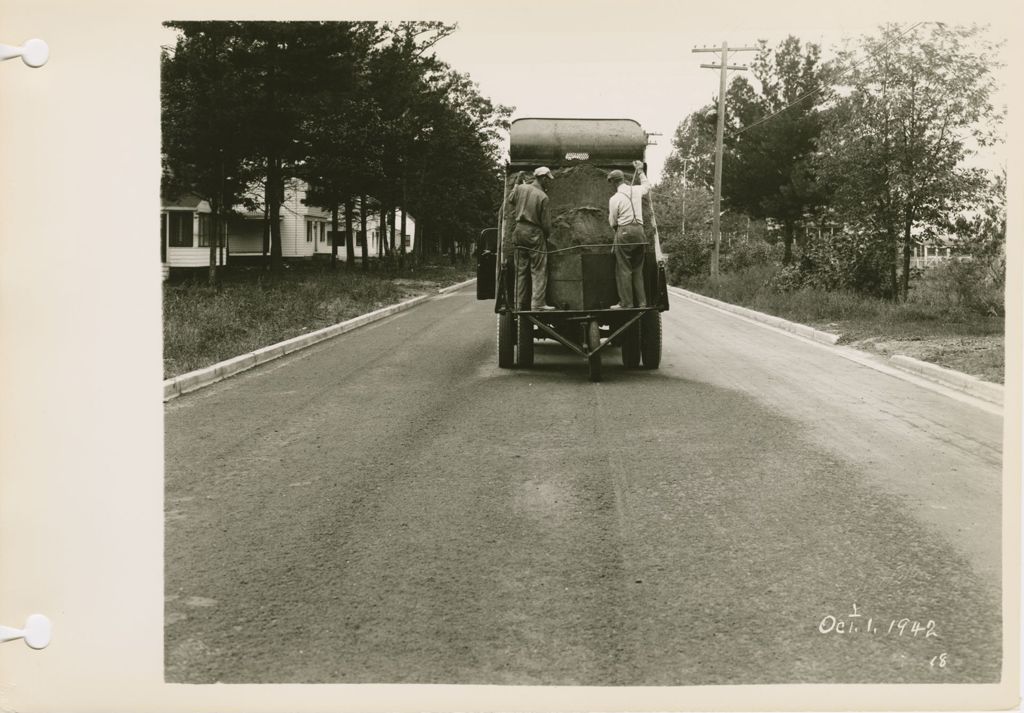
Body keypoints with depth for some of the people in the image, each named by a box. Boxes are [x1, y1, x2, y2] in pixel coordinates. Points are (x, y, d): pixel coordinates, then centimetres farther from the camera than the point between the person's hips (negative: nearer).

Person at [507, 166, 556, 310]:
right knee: (538, 271, -2)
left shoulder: (520, 188, 2)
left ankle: (520, 303, 12)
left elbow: (510, 199, 20)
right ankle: (538, 303, -8)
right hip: (535, 233, -6)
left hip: (519, 231, 6)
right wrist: (547, 234, 8)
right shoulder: (542, 196, -12)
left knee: (520, 270, 11)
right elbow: (546, 222, -8)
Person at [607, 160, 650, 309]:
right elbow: (647, 186, 33)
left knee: (624, 269, -2)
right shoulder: (637, 191, 7)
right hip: (639, 231, 6)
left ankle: (626, 303, -4)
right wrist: (640, 171, 41)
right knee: (637, 269, 11)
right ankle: (641, 301, 11)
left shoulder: (615, 199, -7)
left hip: (624, 232, -6)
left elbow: (612, 222, 0)